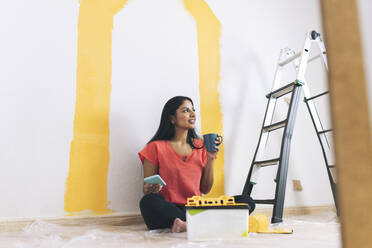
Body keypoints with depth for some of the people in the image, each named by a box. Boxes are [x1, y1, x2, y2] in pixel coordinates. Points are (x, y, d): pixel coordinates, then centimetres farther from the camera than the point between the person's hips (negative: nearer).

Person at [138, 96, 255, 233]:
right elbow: (147, 190, 5)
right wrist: (150, 190, -19)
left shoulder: (200, 146, 14)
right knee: (149, 201, -37)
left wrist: (211, 159, 3)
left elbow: (205, 189, 14)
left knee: (247, 201, -16)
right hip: (169, 210, -4)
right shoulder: (156, 147, 2)